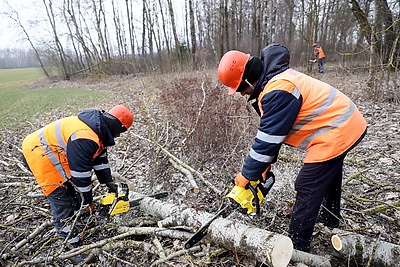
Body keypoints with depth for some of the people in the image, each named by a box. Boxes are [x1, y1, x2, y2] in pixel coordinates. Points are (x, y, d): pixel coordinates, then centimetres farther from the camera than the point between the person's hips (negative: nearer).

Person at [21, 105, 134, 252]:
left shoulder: (97, 128, -1)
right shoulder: (85, 138, -31)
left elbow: (100, 158, 8)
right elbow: (80, 173, -24)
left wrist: (109, 182, 8)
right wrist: (87, 201, -11)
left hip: (54, 151, 10)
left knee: (72, 187, 18)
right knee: (62, 200, -5)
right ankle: (72, 243, 6)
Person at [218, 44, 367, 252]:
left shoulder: (278, 91, -28)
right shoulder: (274, 78, 5)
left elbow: (268, 138, -26)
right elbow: (271, 129, 7)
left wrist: (246, 175, -15)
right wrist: (266, 163, 7)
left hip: (336, 133, -11)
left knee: (307, 189, -3)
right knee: (329, 173, 29)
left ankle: (297, 245, 14)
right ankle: (330, 217, 55)